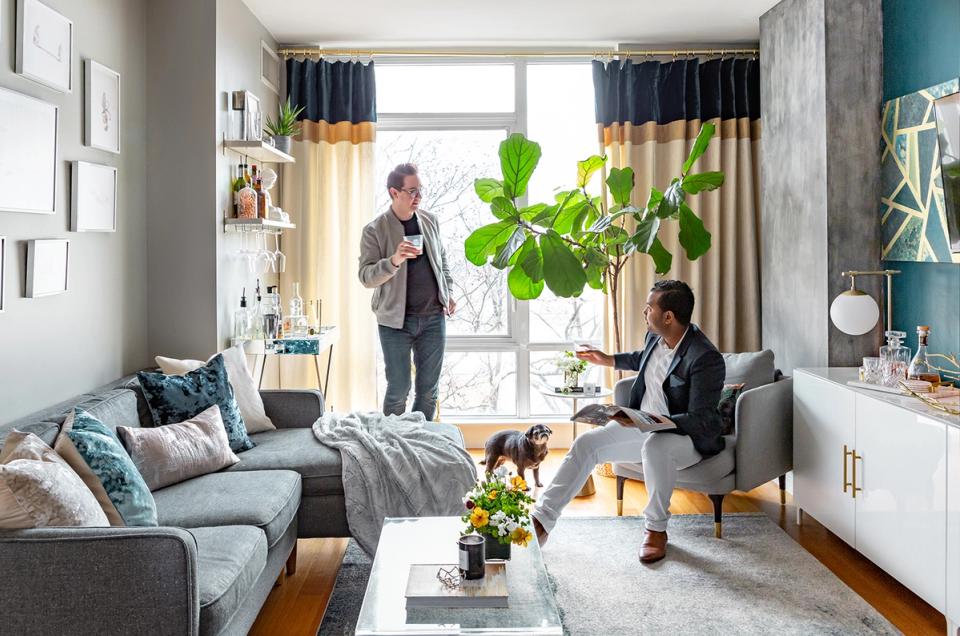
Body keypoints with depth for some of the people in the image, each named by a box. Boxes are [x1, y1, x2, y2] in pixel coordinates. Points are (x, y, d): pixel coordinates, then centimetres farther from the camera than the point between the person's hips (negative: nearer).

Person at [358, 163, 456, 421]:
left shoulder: (430, 221, 5)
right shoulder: (374, 230, -9)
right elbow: (366, 277, -14)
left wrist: (448, 292, 12)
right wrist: (394, 260, -30)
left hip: (433, 317, 4)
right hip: (395, 321, -4)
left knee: (429, 388, 9)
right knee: (398, 389, 2)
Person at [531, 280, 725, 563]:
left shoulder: (706, 358, -25)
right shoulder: (655, 337, 0)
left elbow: (700, 420, -27)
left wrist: (656, 421, -39)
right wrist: (610, 360, 21)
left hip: (688, 436, -7)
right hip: (642, 425, 8)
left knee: (654, 445, -40)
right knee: (586, 442, -9)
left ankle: (656, 529, -17)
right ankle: (542, 520, -8)